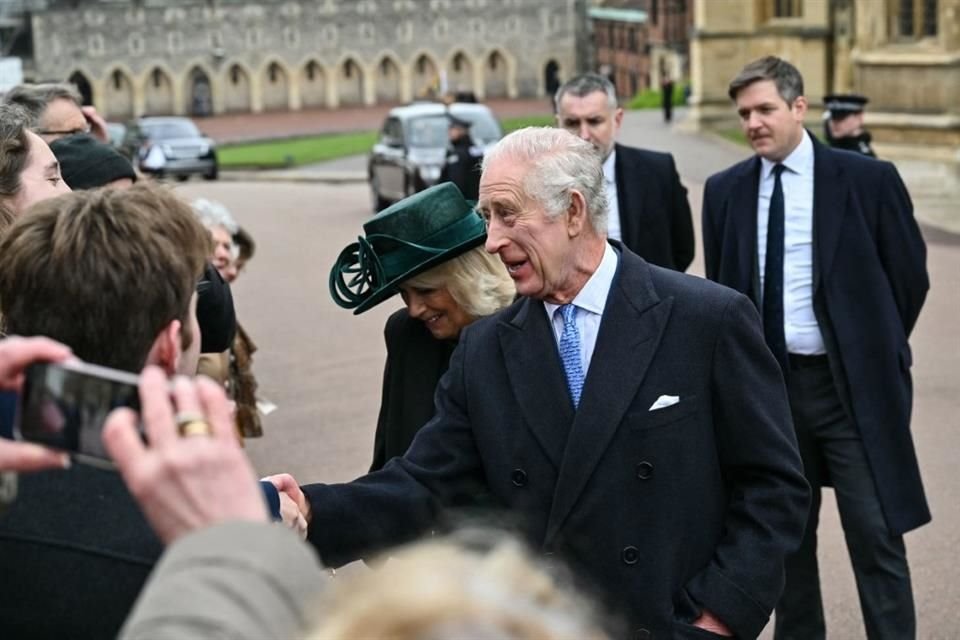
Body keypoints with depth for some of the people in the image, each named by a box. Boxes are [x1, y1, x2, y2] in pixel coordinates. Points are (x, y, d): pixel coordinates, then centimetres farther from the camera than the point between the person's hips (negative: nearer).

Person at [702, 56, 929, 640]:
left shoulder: (868, 179, -6)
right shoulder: (725, 191, 3)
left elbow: (910, 275, 2)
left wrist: (872, 349, 7)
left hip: (853, 387, -3)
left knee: (876, 537, -2)